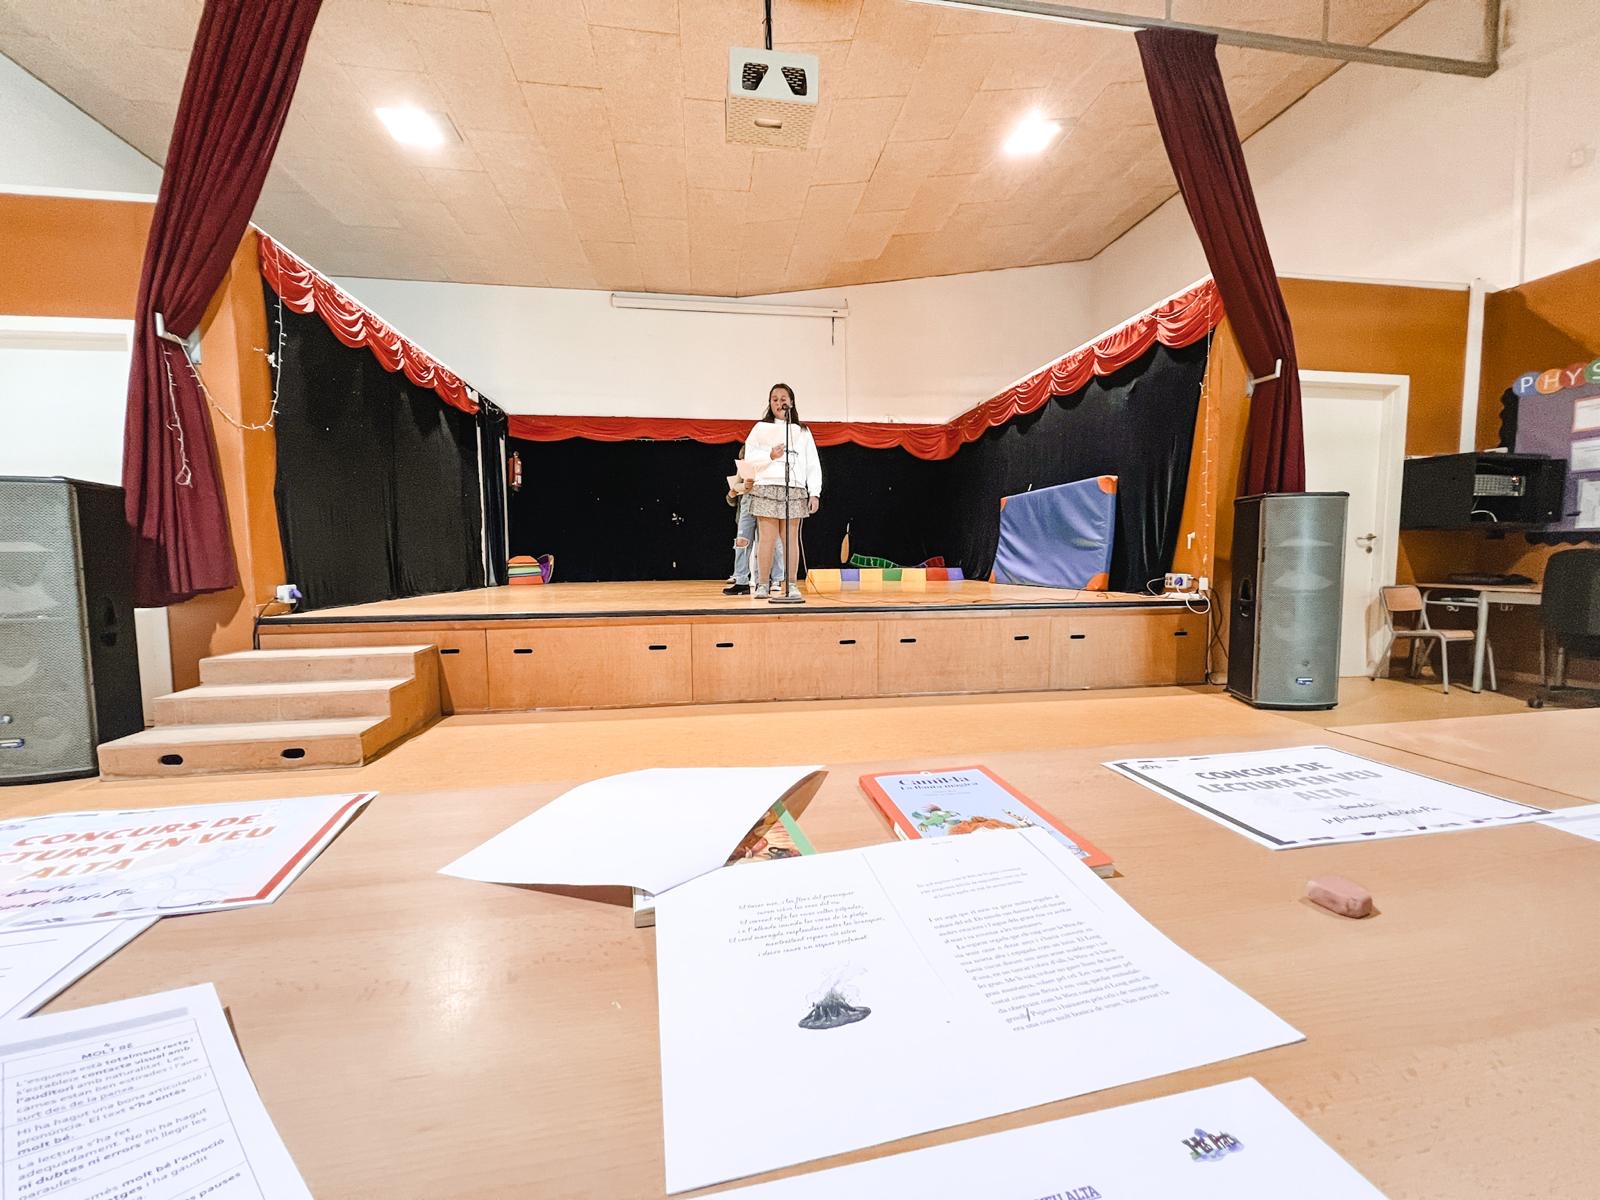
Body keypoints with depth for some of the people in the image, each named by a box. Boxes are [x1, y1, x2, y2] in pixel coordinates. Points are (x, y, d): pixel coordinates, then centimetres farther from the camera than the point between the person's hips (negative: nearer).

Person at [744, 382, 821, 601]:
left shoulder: (802, 431, 16)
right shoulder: (761, 428, 13)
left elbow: (813, 464, 11)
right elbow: (750, 456, 4)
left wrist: (815, 493, 1)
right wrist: (770, 455, -14)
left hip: (795, 490, 1)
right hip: (767, 488, -1)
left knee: (791, 539, -2)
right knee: (766, 538, -6)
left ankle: (791, 585, 2)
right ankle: (762, 585, -1)